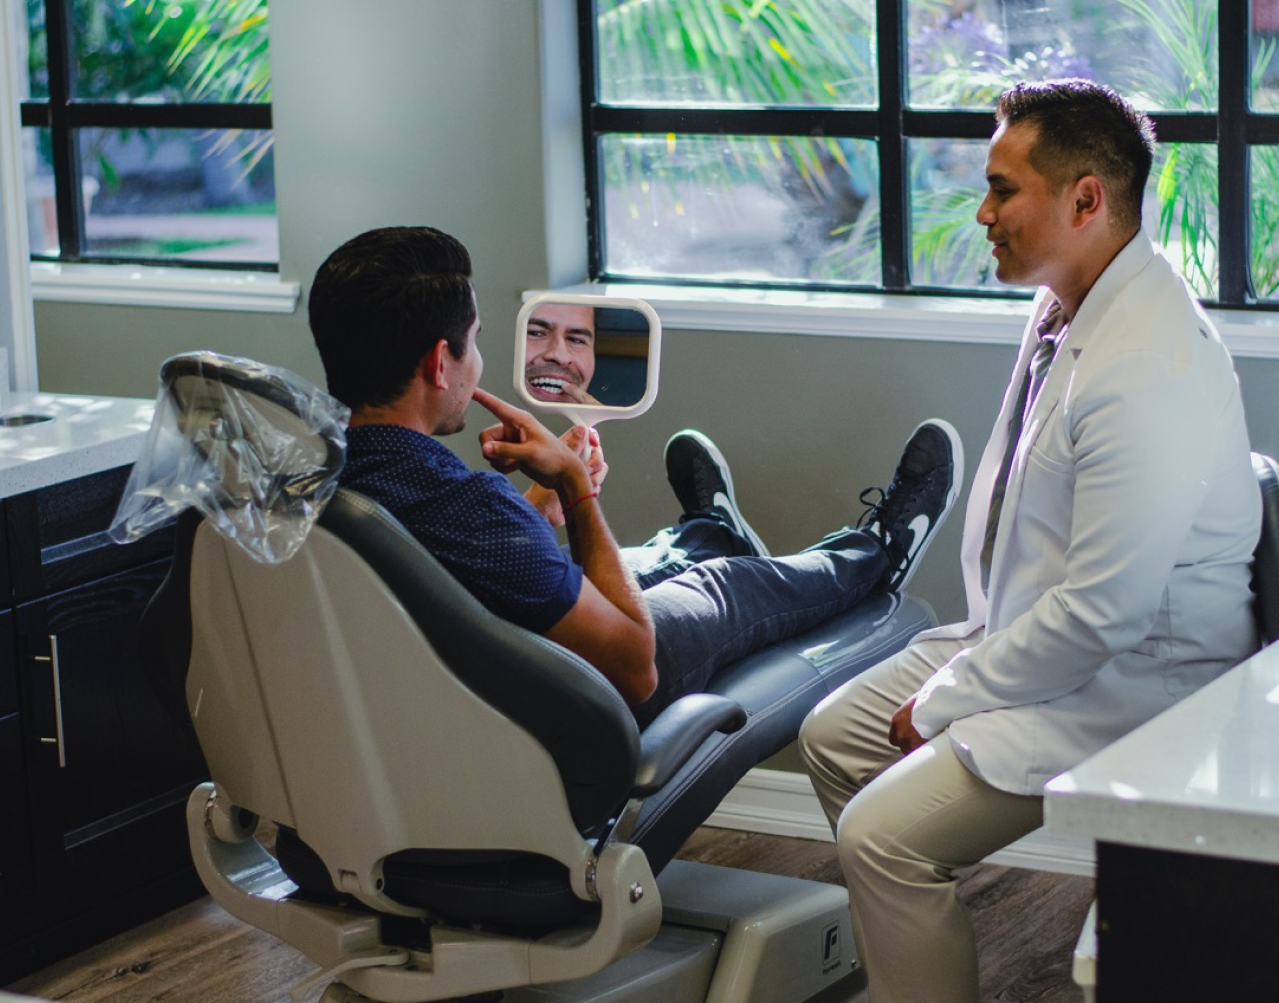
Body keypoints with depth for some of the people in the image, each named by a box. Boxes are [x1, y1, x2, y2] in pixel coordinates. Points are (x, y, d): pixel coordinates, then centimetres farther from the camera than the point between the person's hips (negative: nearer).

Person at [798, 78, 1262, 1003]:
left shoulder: (1150, 371, -30)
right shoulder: (1067, 309, 3)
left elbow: (1099, 613, -29)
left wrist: (947, 700, -17)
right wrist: (978, 644, 9)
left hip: (1127, 680, -10)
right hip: (1028, 630, 10)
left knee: (883, 835, -20)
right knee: (835, 735, 15)